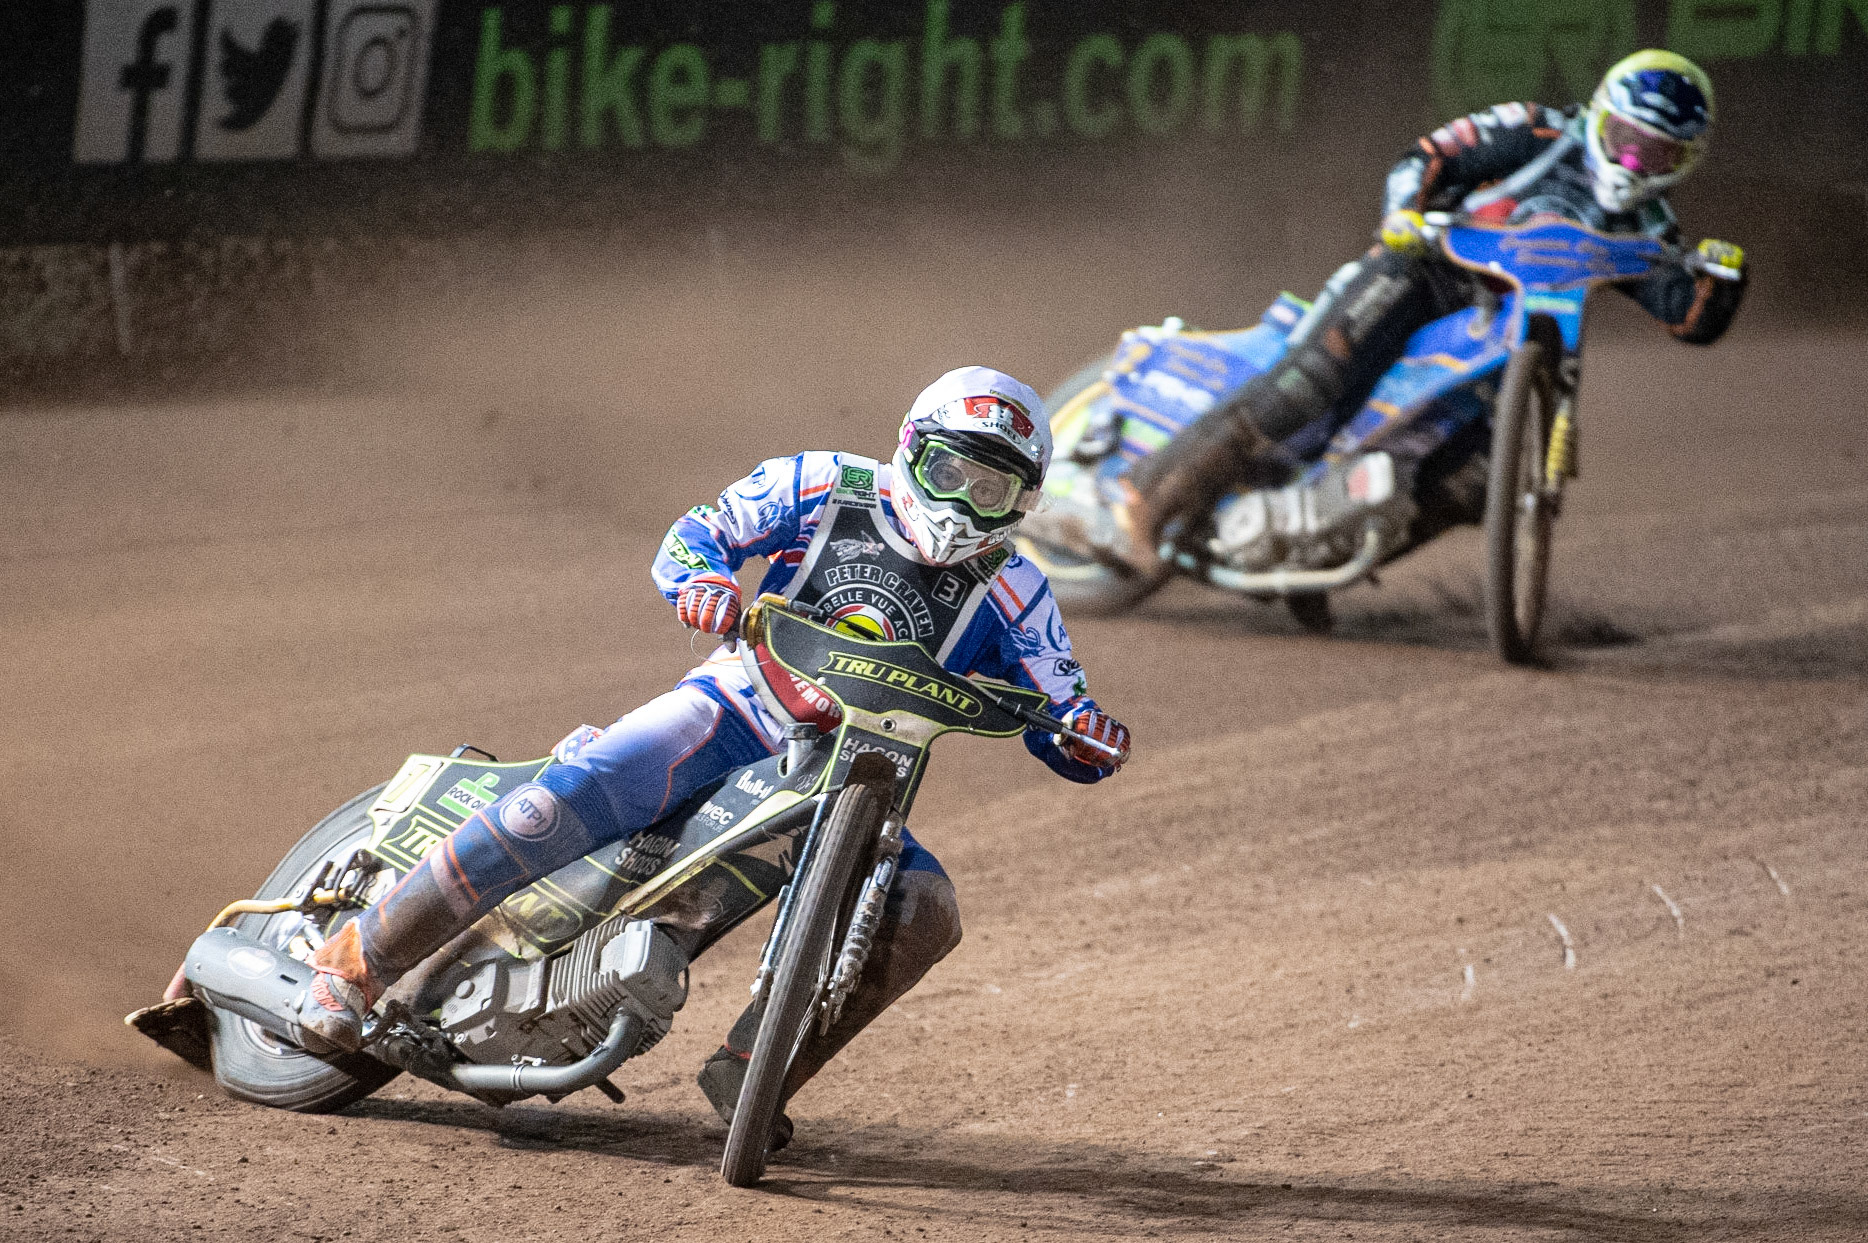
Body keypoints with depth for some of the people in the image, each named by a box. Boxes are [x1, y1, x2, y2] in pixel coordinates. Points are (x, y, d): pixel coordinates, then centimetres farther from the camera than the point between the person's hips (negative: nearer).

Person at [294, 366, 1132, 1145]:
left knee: (923, 910, -25)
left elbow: (1063, 737, 5)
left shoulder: (1010, 596, 4)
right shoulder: (828, 489, 2)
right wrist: (702, 579, -19)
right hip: (733, 712, -3)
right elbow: (697, 534, 5)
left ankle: (751, 1068, -15)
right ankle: (358, 962, -19)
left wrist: (1088, 736, -20)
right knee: (572, 795, -28)